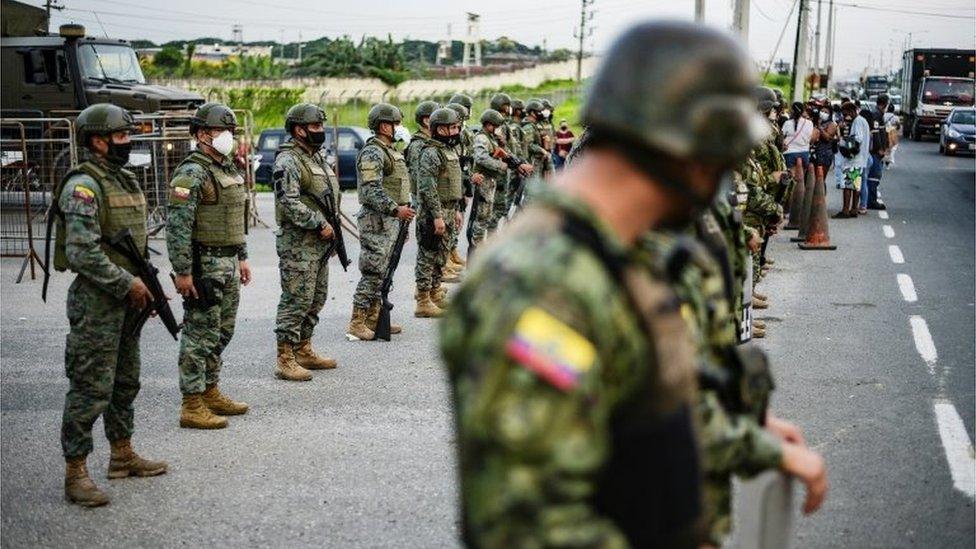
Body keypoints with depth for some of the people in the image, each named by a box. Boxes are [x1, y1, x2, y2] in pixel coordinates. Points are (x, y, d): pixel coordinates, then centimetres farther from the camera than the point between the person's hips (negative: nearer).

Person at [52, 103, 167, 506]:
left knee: (126, 382, 18)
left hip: (127, 298, 9)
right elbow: (82, 252, -22)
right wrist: (127, 284, -17)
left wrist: (146, 285, 13)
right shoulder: (83, 186, -15)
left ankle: (122, 456, 30)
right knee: (91, 389, -7)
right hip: (96, 301, -9)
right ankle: (75, 474, -1)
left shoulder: (127, 181, 14)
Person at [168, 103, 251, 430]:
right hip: (203, 266, -9)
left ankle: (210, 393, 28)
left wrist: (242, 257, 21)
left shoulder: (229, 169, 14)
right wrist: (182, 272, -22)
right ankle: (192, 407, -1)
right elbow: (177, 226, -20)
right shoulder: (191, 175, -15)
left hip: (228, 265, 9)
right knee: (200, 336, -6)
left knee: (222, 332, 16)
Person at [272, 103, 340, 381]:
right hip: (297, 244, -10)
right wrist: (319, 224, -20)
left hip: (320, 243, 10)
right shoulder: (288, 161, -13)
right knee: (297, 300, -9)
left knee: (316, 299, 14)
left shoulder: (317, 158, 17)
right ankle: (285, 360, -6)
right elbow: (290, 203, -23)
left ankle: (304, 350, 25)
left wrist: (332, 228, 14)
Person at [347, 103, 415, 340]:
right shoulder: (372, 153, -16)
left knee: (382, 273, 13)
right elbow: (371, 191, -25)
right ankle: (357, 323, -5)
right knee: (373, 273, -9)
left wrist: (403, 211, 24)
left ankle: (374, 318, 19)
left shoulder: (390, 150, 17)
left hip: (390, 220, 10)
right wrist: (395, 209, -31)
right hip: (376, 221, -10)